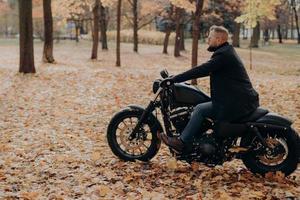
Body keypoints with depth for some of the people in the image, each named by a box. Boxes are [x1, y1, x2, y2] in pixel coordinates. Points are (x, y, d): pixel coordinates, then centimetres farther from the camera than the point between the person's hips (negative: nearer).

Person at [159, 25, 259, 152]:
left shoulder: (223, 55, -16)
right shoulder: (226, 52, 16)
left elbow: (201, 70, -22)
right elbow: (205, 70, 20)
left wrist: (173, 79, -17)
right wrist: (177, 78, 16)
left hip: (238, 104, -10)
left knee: (200, 109, -9)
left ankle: (181, 142, -3)